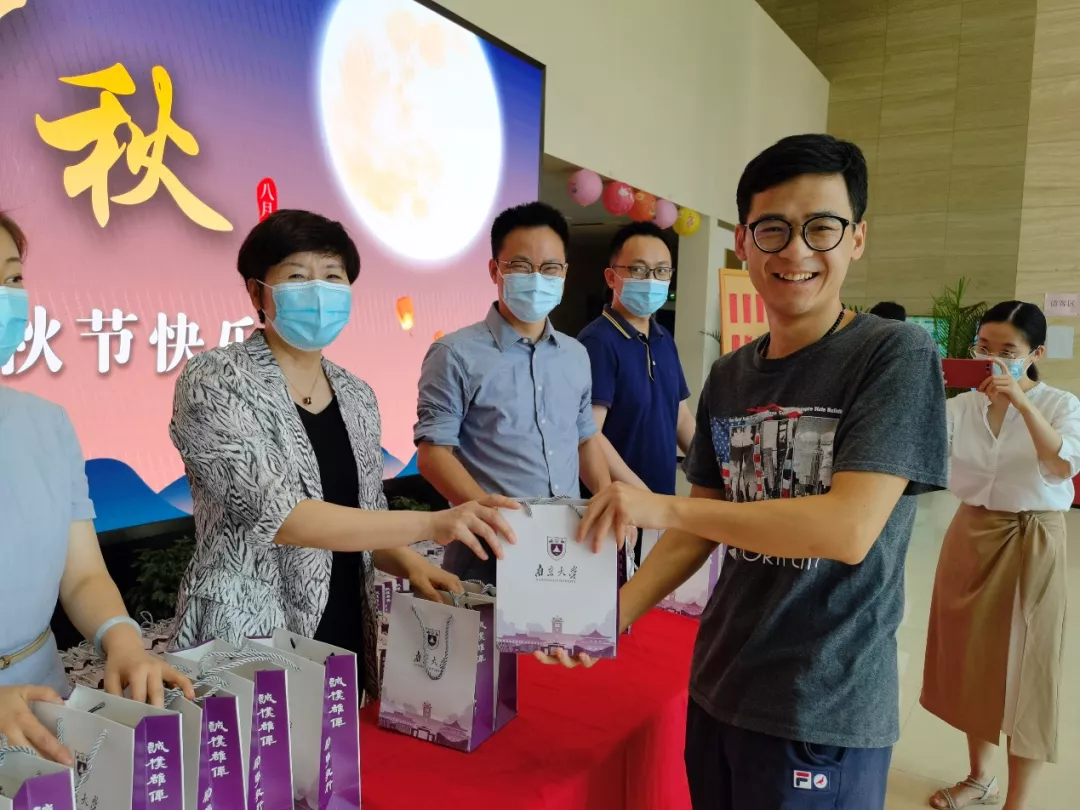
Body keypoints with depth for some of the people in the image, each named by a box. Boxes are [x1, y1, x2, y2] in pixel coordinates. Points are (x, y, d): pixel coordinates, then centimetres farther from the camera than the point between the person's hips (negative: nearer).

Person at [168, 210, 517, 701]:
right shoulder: (214, 380, -13)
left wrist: (411, 566, -7)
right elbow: (276, 514, -25)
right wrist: (431, 525, -30)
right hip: (246, 643, -5)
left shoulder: (358, 397, 4)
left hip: (347, 638, 5)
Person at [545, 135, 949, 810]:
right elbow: (704, 527, 8)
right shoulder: (727, 378, 4)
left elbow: (850, 529, -24)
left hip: (825, 713, -5)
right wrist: (612, 616, -3)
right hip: (717, 687, 6)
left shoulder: (896, 355, -13)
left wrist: (664, 507, -21)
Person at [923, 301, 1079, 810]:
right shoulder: (962, 406, 0)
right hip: (970, 537, 4)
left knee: (1022, 668, 5)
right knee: (970, 658, 15)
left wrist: (1022, 403, -35)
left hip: (1030, 545, -4)